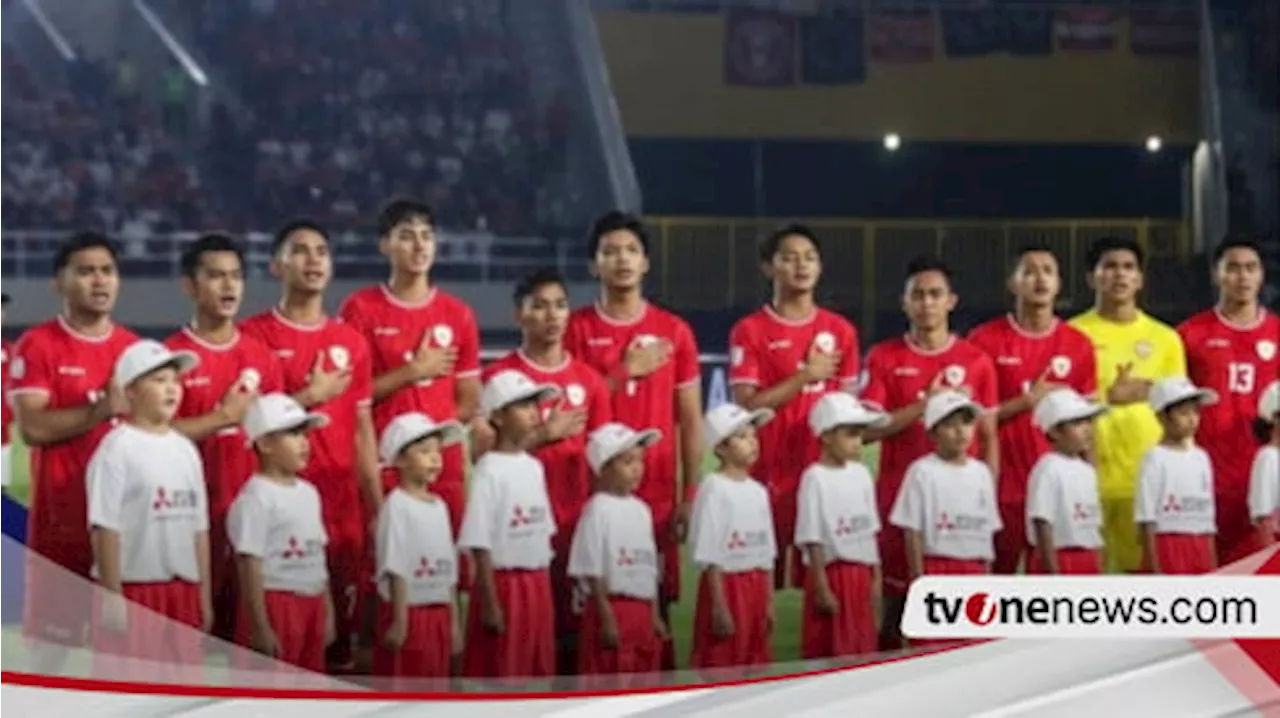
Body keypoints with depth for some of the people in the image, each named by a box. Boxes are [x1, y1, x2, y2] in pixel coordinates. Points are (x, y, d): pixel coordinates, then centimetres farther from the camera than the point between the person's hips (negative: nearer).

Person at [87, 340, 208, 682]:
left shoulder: (185, 449, 11)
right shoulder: (118, 447, -9)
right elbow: (105, 527, -13)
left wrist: (204, 594, 12)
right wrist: (112, 595, -16)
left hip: (182, 590, 7)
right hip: (133, 588, -6)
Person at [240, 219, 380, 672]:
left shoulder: (351, 341, 12)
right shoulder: (253, 335, -1)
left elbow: (363, 430, 14)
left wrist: (378, 509, 10)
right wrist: (312, 395, -9)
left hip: (341, 500, 4)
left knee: (343, 602, 5)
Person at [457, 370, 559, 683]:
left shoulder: (534, 467, 10)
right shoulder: (489, 471, -13)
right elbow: (480, 545, -15)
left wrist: (543, 590, 14)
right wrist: (490, 603, -17)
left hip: (538, 586, 8)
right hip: (504, 584, -8)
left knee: (537, 676, 12)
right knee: (498, 677, -1)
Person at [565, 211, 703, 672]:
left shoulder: (674, 331, 7)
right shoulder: (576, 329, 3)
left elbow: (690, 420, 8)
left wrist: (690, 495, 2)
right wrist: (625, 373, -8)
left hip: (658, 493, 1)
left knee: (656, 600, 1)